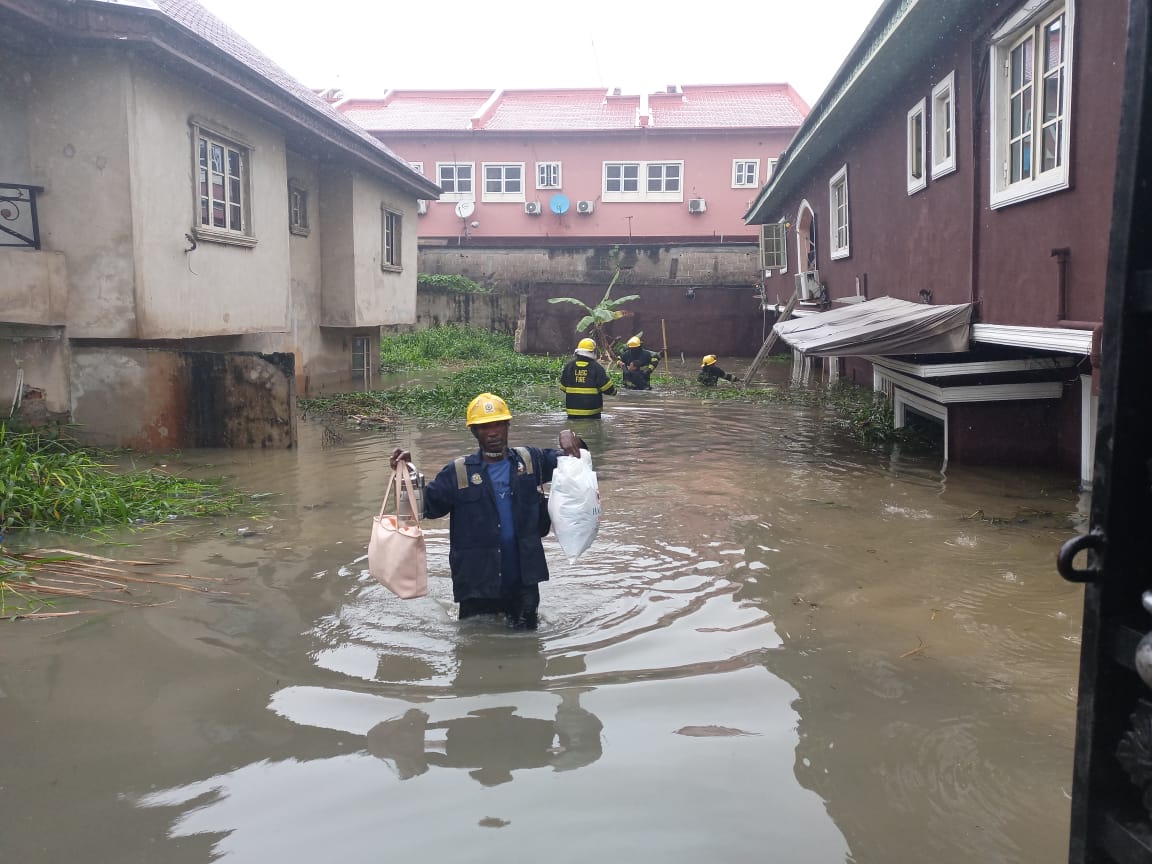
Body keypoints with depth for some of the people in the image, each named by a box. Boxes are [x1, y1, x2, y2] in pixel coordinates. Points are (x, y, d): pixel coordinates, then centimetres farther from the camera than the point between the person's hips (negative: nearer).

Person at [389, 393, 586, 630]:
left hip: (523, 578, 1)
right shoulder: (459, 472, -2)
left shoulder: (530, 460, 3)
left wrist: (570, 441, -13)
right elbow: (427, 505, -5)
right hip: (478, 581, -1)